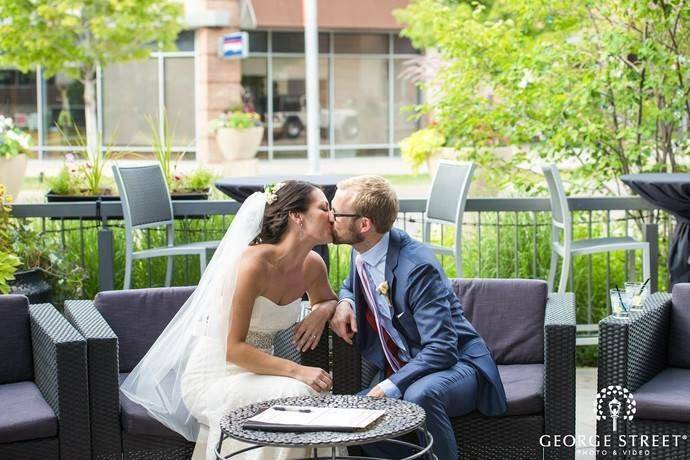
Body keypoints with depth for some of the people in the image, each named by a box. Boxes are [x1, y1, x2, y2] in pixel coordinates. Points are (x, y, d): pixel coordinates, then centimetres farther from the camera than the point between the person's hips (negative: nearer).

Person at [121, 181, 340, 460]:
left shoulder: (312, 265, -2)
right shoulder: (255, 262, -23)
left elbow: (328, 299, 21)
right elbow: (233, 349, -23)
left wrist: (322, 311, -3)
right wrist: (296, 371, -29)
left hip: (255, 372, 6)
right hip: (213, 376, -6)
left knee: (319, 396, -21)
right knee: (294, 396, -29)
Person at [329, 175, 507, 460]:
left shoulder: (417, 267, -25)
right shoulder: (361, 253, -1)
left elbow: (441, 350, -27)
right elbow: (350, 285, 23)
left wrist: (389, 387, -32)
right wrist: (343, 303, -1)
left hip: (455, 364, -7)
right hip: (398, 369, 7)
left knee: (419, 395, -39)